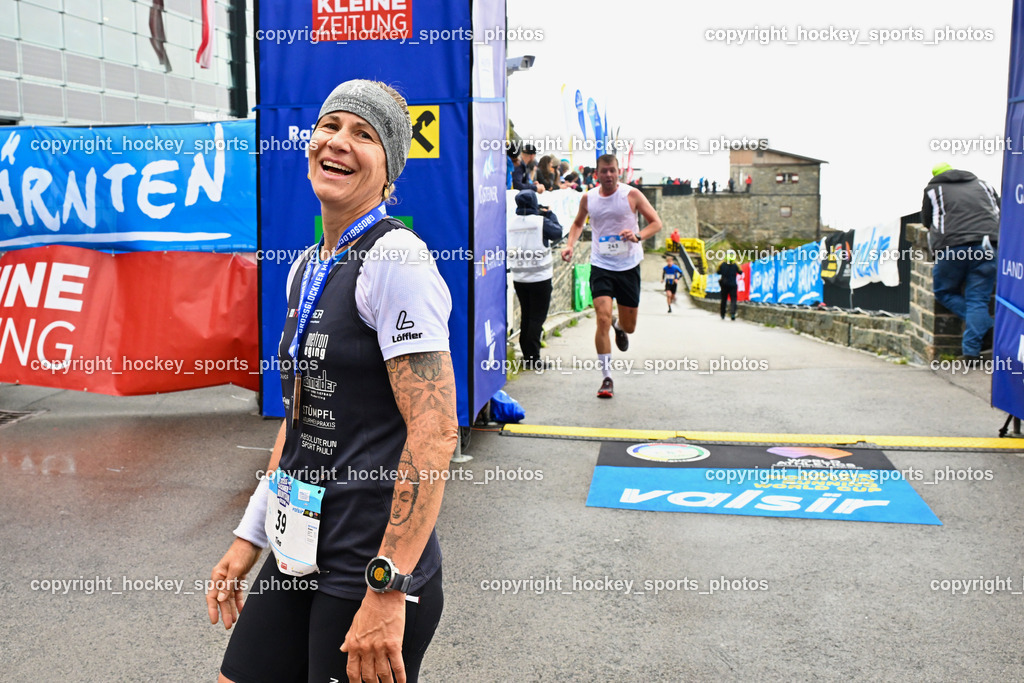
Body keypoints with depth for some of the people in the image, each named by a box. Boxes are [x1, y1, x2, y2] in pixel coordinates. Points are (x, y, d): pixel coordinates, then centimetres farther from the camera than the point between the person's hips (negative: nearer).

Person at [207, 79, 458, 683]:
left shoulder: (396, 259, -15)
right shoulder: (307, 269, 10)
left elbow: (434, 431, -22)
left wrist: (387, 588, -24)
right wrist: (249, 538, 16)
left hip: (374, 565, -8)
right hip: (301, 555, 8)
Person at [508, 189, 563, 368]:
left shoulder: (511, 223, 1)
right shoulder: (541, 221, -13)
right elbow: (558, 233, -2)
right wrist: (550, 215, 14)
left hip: (519, 278, 5)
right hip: (540, 278, -5)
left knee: (525, 316, 14)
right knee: (537, 317, -1)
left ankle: (526, 355, 18)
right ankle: (533, 358, -4)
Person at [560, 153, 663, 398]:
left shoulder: (632, 194, -4)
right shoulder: (588, 198, 3)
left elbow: (656, 223, 0)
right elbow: (578, 223, 22)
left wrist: (638, 235, -19)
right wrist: (570, 245, 3)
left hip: (629, 265, 0)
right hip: (601, 266, 0)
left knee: (629, 327, 9)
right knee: (603, 320, -16)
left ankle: (619, 326, 50)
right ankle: (607, 378, -7)